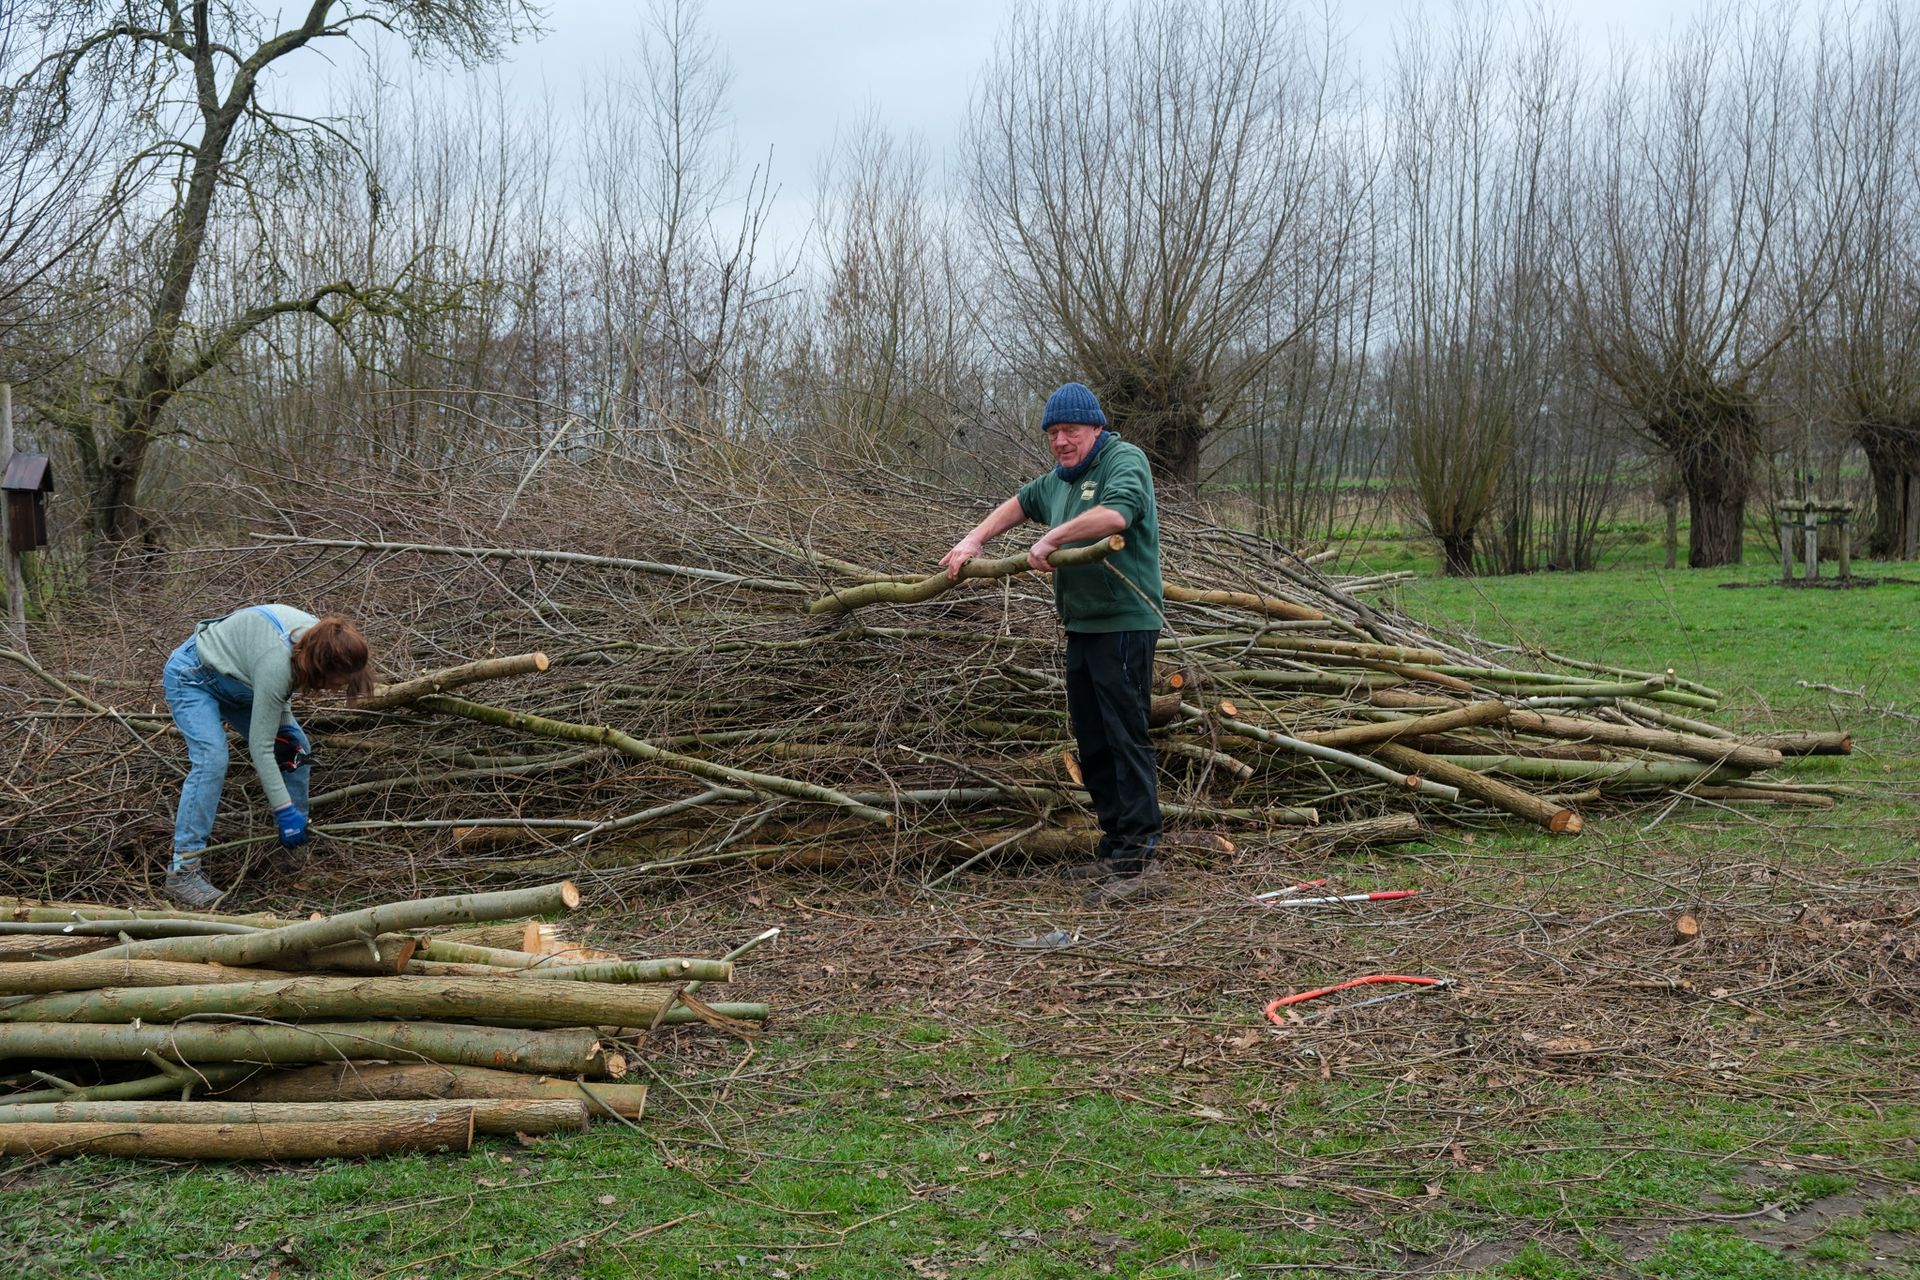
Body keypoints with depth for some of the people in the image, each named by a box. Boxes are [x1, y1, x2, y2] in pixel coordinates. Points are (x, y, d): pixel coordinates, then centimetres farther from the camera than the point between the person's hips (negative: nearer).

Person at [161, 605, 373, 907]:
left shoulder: (316, 634, -18)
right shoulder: (275, 665, -41)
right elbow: (260, 746, -34)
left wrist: (285, 725, -6)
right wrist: (285, 810, -30)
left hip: (232, 677, 9)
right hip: (192, 678, -9)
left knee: (296, 748, 5)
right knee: (212, 760, -27)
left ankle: (298, 837, 19)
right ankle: (182, 871, -25)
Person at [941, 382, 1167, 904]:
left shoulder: (1124, 459, -9)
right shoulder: (1060, 481, 20)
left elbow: (1117, 512, -29)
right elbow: (1019, 503, 38)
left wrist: (1051, 539, -20)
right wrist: (974, 539, 26)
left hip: (1123, 624, -10)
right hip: (1082, 626, 10)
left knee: (1126, 737, -12)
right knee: (1092, 741, 13)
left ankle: (1140, 860, -12)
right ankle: (1114, 850, 21)